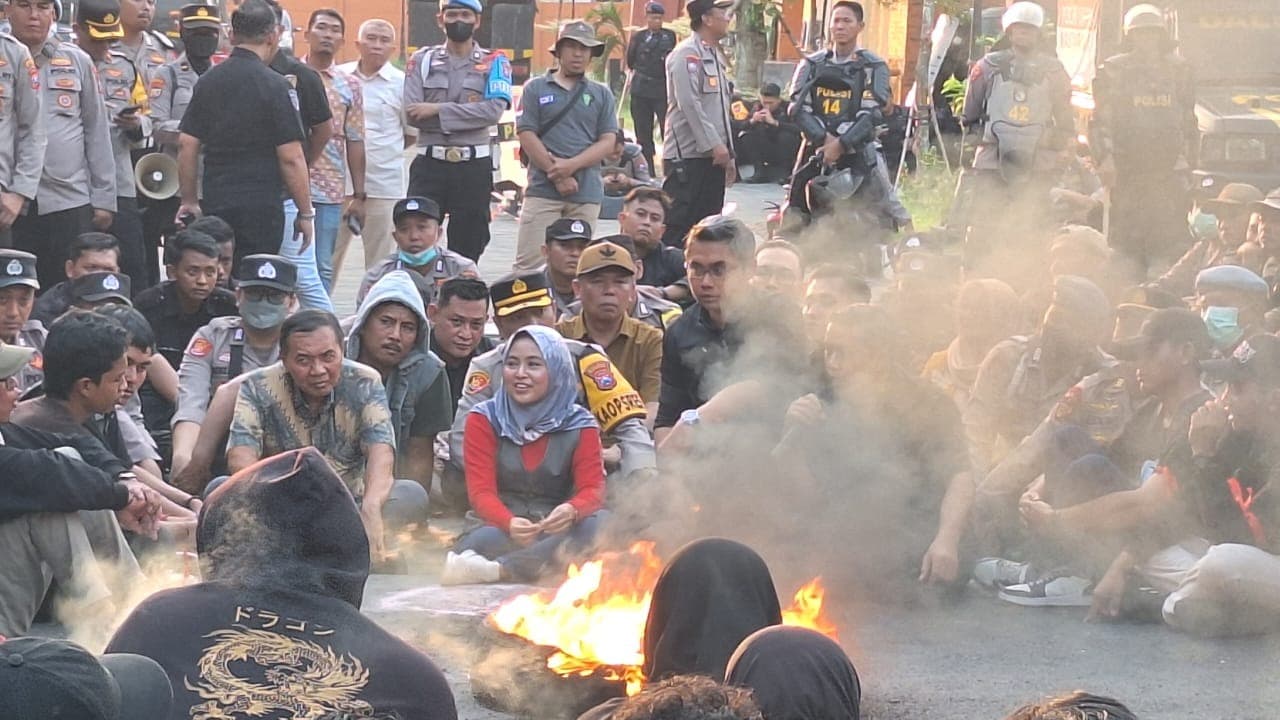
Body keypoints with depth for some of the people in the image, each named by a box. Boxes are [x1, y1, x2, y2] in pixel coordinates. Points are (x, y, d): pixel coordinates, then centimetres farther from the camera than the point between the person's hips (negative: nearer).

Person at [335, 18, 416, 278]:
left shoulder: (401, 83, -1)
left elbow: (414, 133, 6)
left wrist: (386, 150, 2)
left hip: (384, 184, -2)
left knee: (379, 258, 4)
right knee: (328, 253, 7)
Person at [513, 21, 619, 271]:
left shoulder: (601, 94, 14)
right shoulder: (536, 89, 9)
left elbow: (608, 142, 6)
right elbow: (526, 136, 0)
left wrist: (571, 165, -10)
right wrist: (558, 175, -8)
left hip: (587, 194, 2)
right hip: (542, 189, -2)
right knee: (529, 262, -9)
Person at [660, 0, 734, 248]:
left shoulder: (715, 56, 20)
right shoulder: (687, 54, -10)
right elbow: (689, 104, -18)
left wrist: (728, 153, 18)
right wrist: (715, 145, -20)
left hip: (713, 156, 9)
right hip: (688, 156, -9)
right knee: (678, 227, -10)